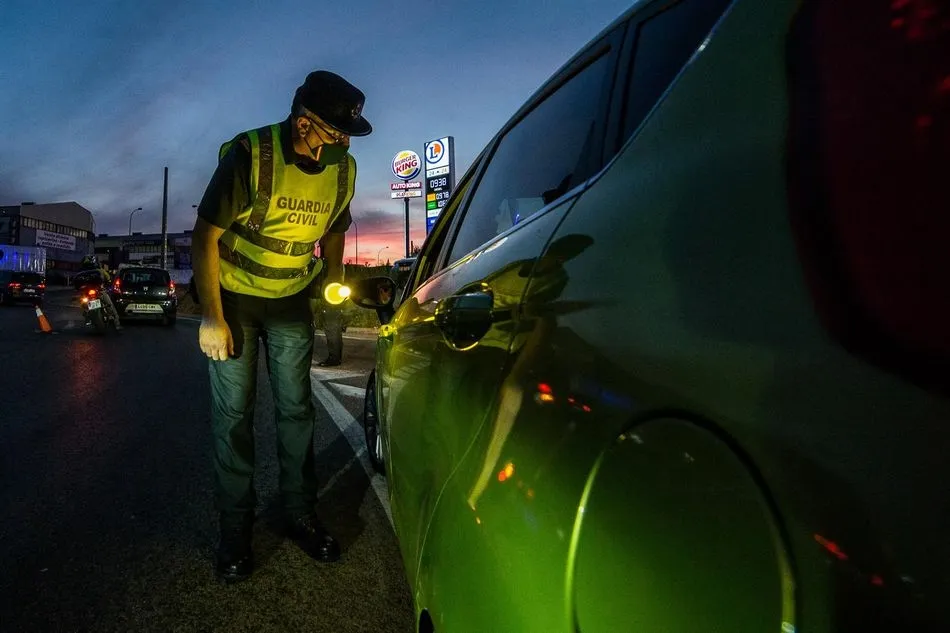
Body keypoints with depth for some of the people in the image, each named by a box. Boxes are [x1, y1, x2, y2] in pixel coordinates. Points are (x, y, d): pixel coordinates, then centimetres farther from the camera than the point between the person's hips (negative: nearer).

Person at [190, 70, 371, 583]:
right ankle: (235, 530, 16)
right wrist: (212, 317, -18)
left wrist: (334, 280, -3)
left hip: (292, 298, 4)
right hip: (232, 295, -3)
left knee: (296, 408, 6)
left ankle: (300, 514, 22)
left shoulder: (342, 169, -7)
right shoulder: (250, 155, -21)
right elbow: (205, 236, -17)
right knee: (233, 413, 0)